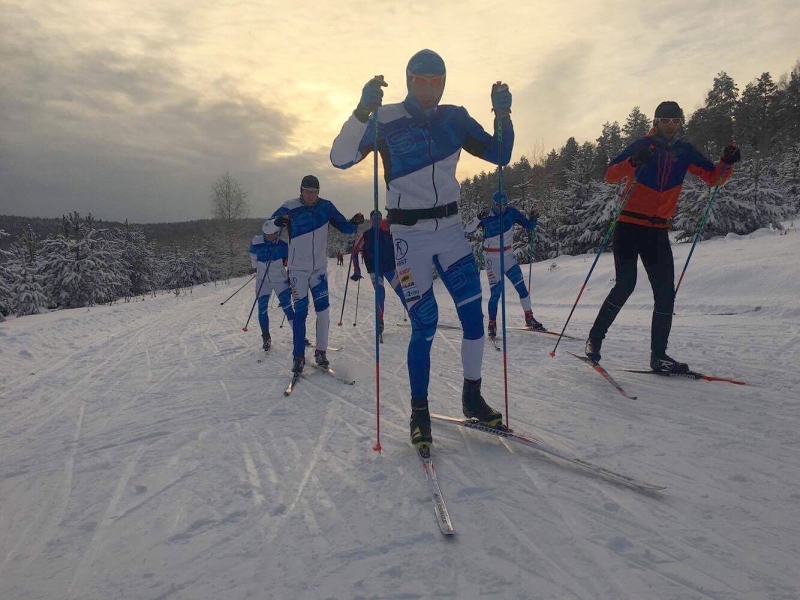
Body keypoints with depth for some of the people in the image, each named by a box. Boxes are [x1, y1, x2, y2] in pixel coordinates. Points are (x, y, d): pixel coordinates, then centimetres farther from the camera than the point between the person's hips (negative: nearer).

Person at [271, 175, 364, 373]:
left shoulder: (326, 206, -3)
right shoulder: (290, 208, -10)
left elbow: (344, 227, 0)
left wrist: (355, 222, -22)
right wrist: (278, 221, -29)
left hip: (320, 268, 2)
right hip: (298, 269, -2)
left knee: (323, 309, -1)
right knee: (300, 311, -5)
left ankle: (321, 351, 13)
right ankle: (298, 356, 4)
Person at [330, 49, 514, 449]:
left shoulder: (454, 118, 6)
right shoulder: (387, 120, -6)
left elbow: (499, 155, 7)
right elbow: (340, 159, -16)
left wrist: (503, 114, -9)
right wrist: (362, 111, -28)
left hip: (450, 228, 4)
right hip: (409, 233, -4)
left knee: (474, 316, 0)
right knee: (425, 325, -6)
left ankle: (472, 398, 21)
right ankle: (419, 413, 13)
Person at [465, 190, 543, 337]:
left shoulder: (512, 212, -3)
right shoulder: (486, 217, -13)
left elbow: (528, 226, 5)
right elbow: (468, 231, -20)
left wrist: (532, 218, -17)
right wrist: (479, 218, -35)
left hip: (509, 256, 4)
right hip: (492, 258, -4)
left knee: (521, 287, 2)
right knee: (496, 292, -11)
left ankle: (529, 319, 17)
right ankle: (492, 324, 3)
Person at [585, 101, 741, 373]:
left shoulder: (685, 151, 10)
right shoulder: (642, 146, -3)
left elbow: (714, 178, 13)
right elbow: (610, 175, -14)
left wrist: (727, 162, -7)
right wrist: (633, 162, -32)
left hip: (658, 230, 5)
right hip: (629, 225, -5)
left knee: (665, 292, -1)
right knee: (626, 284, -17)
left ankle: (659, 356, 6)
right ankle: (594, 339, 0)